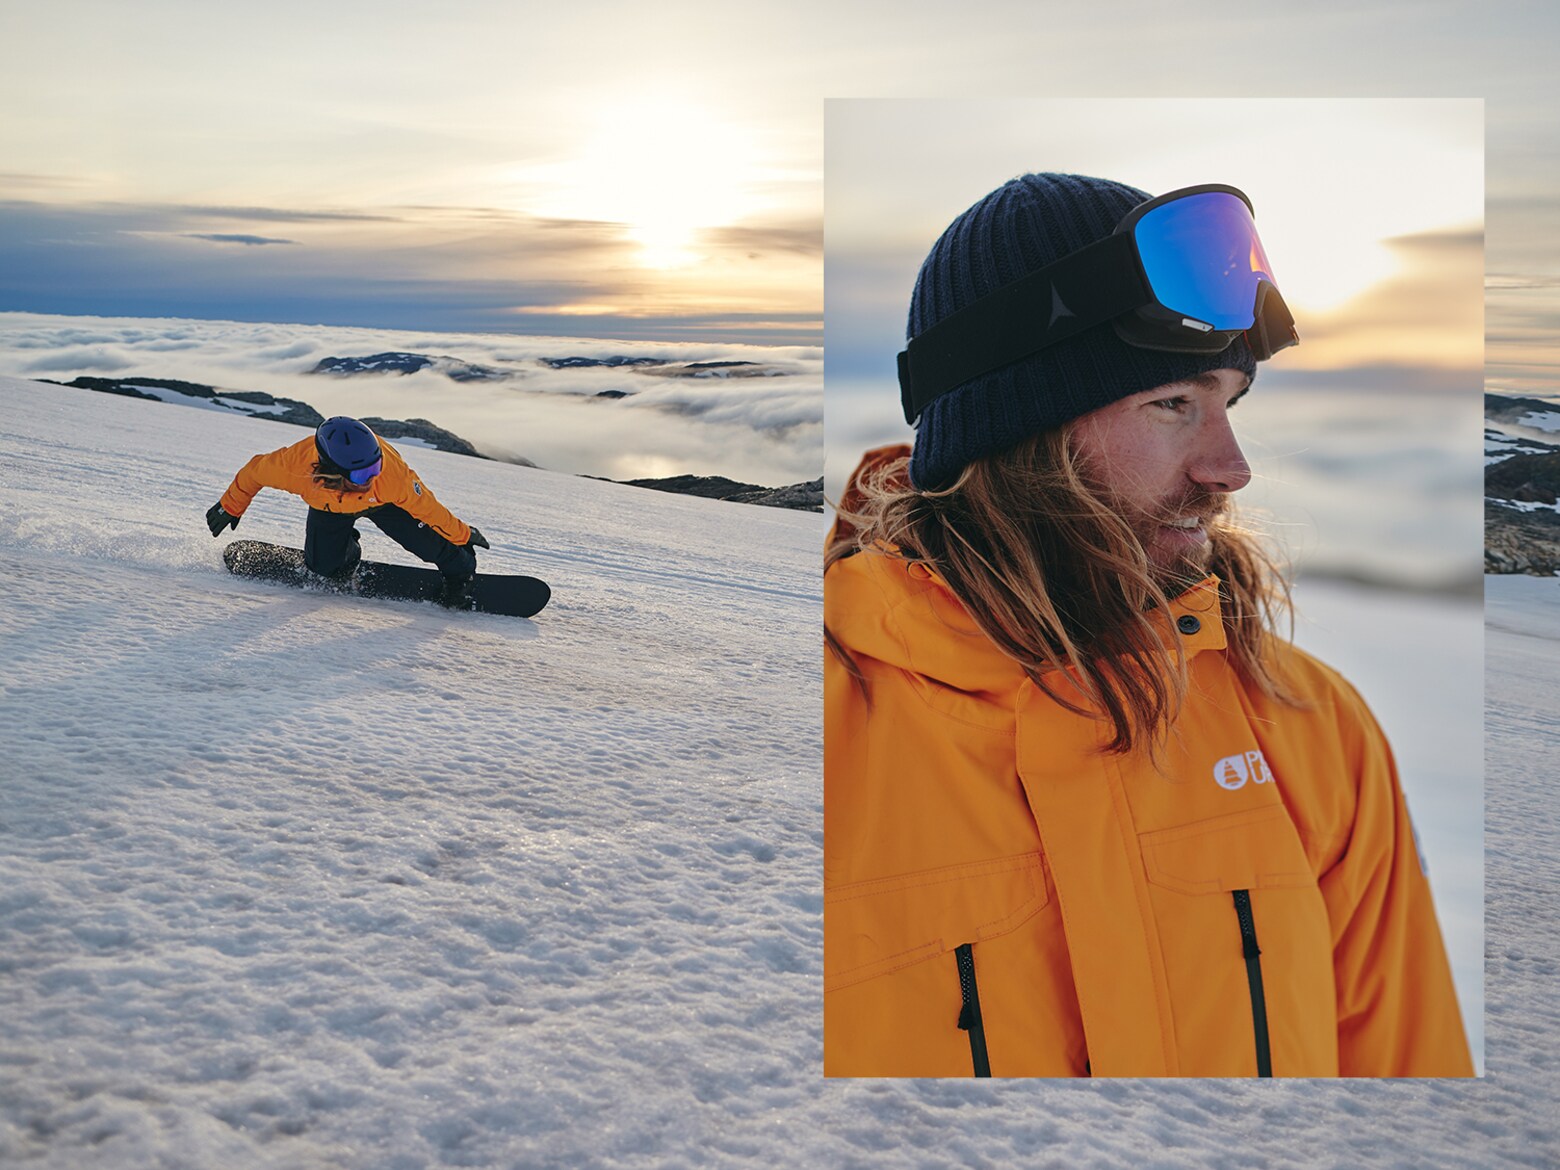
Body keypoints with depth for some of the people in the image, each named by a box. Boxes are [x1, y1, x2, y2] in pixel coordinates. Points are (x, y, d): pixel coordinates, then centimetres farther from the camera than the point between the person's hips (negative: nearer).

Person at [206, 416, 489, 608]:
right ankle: (348, 553, 27)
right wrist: (230, 507, -2)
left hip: (384, 502, -1)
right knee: (325, 569, -8)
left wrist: (463, 535, -13)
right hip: (329, 508, 1)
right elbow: (255, 471, -19)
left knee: (430, 543, -15)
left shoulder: (391, 471, -46)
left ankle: (460, 572, 17)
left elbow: (425, 506, -29)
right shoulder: (296, 465, -42)